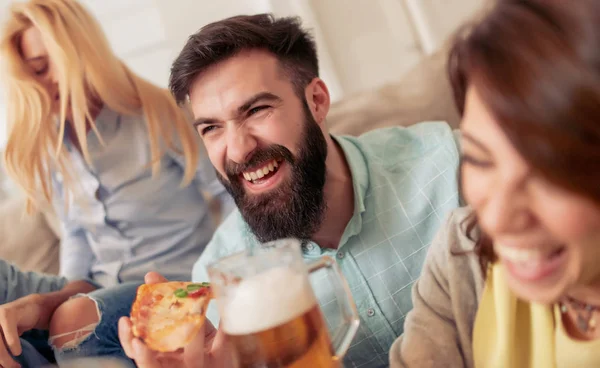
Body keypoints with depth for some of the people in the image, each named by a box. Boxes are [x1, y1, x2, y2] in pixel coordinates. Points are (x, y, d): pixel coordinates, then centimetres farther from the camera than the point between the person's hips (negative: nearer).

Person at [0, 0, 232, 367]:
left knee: (73, 320, -33)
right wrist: (57, 298, -7)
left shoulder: (159, 115, -10)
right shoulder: (47, 146, 8)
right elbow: (76, 235, 11)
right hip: (96, 292, 6)